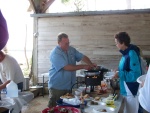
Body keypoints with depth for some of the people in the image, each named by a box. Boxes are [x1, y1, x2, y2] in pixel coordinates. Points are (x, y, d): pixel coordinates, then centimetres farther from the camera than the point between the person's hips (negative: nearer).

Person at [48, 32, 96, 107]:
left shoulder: (71, 50, 6)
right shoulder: (55, 53, -18)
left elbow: (83, 57, 5)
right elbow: (67, 67, -24)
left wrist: (91, 64, -16)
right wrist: (83, 66, -22)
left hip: (69, 86, 7)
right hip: (57, 87, -7)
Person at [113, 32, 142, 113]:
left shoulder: (132, 54, -22)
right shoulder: (126, 53, 7)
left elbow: (136, 75, -25)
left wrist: (120, 74, -22)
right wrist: (119, 71, 7)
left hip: (132, 91, -9)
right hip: (126, 90, 9)